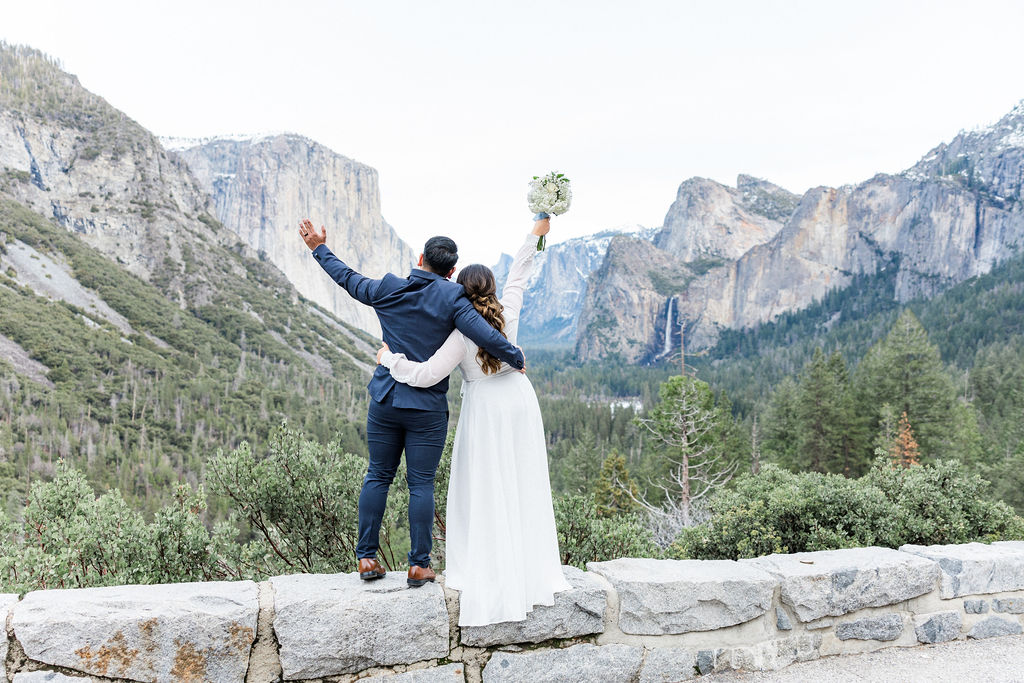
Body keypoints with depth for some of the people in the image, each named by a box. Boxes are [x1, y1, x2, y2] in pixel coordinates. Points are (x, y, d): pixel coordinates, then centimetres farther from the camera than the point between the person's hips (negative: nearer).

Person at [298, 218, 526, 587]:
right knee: (421, 484, 3)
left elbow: (347, 278, 18)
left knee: (378, 476, 13)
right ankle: (419, 565, 8)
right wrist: (515, 357, -3)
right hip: (427, 408, -3)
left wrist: (320, 249, 33)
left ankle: (366, 558, 17)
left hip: (385, 401, 3)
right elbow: (485, 336, -19)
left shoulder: (387, 290, 2)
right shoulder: (451, 297, -9)